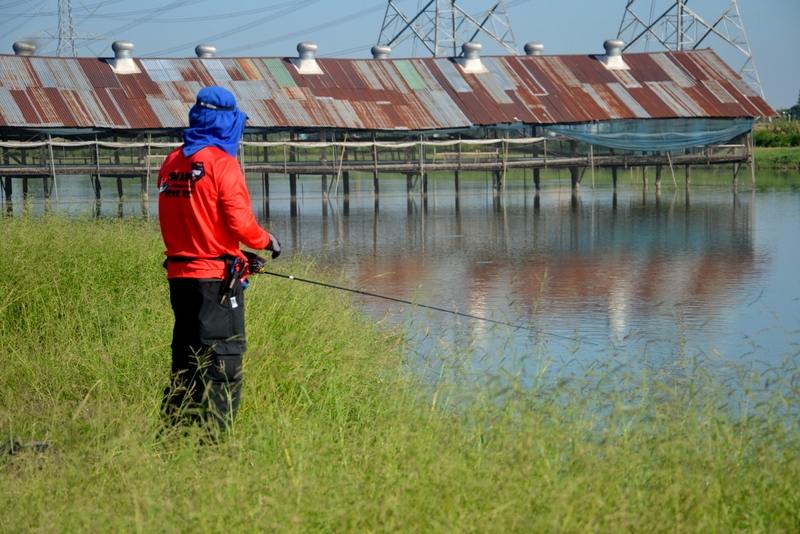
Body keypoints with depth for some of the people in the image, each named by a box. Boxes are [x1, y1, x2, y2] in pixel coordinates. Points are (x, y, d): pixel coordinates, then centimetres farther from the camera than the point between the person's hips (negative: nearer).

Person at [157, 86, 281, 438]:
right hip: (216, 277, -7)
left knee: (185, 357, 15)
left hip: (178, 273, 8)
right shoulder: (221, 162, -12)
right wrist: (267, 241, 2)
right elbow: (240, 222, -16)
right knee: (222, 361, -5)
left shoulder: (172, 163, 10)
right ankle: (211, 434, -9)